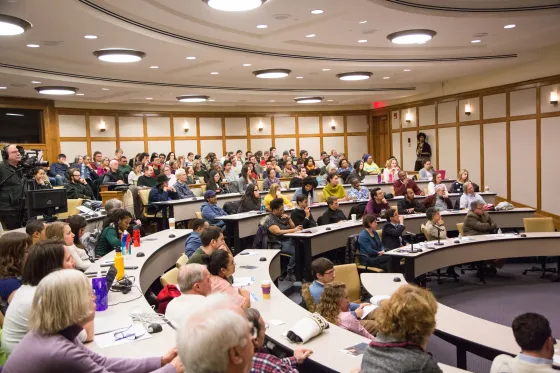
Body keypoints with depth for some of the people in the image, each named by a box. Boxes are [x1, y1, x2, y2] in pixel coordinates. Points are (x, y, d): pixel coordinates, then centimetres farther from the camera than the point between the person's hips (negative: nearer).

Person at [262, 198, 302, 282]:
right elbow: (278, 232, -17)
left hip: (289, 239, 7)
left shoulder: (282, 216, 17)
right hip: (278, 244, -6)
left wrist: (288, 218, 3)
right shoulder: (269, 219, -4)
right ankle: (290, 275, -18)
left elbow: (293, 226, 21)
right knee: (297, 251, -31)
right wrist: (294, 230, -21)